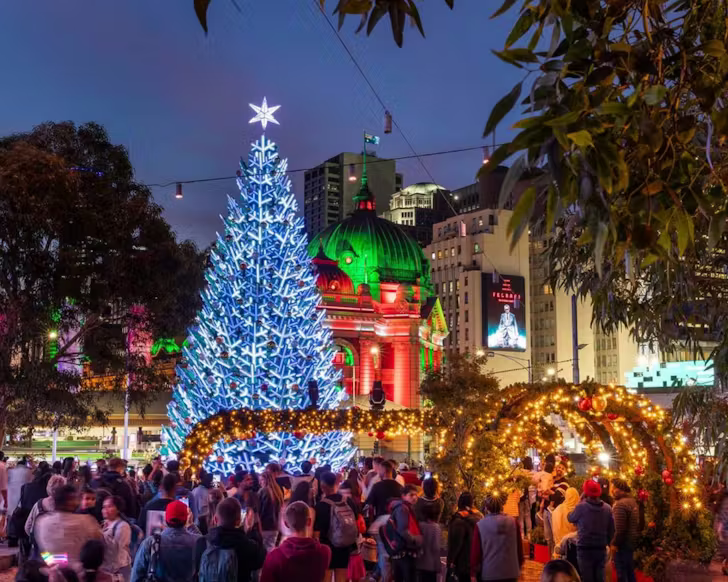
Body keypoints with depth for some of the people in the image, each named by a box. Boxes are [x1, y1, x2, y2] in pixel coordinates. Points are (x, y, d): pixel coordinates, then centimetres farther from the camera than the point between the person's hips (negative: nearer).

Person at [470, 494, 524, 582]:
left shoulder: (480, 525, -8)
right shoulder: (513, 522, -1)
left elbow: (475, 550, -4)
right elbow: (519, 546, 7)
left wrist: (473, 572, 4)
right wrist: (519, 565, 20)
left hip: (489, 573, -2)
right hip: (511, 573, 2)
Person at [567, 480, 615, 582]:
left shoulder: (581, 506, -13)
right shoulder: (607, 508, 1)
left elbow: (570, 518, 5)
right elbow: (611, 530, 6)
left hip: (585, 549, -4)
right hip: (601, 548, 4)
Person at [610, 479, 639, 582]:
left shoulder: (620, 504, -20)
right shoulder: (633, 501, 11)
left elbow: (619, 528, -24)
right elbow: (637, 524, 19)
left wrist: (614, 543, -15)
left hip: (623, 543, -10)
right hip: (632, 541, 10)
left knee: (621, 573, -2)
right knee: (630, 571, 19)